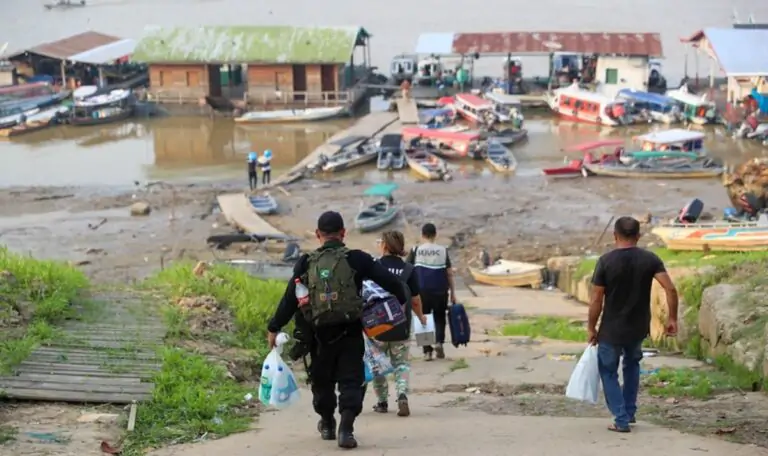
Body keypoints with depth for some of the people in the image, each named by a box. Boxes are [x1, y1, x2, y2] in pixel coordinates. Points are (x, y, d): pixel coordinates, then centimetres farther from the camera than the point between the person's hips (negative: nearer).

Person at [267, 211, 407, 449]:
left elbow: (289, 299, 4)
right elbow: (390, 281, -6)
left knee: (322, 380, 20)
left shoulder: (306, 264, 2)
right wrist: (401, 302, 12)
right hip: (350, 332, -2)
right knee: (351, 381, 1)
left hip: (319, 334, 2)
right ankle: (346, 428, -14)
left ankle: (327, 424, 35)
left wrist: (274, 328, 12)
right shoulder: (356, 259, -4)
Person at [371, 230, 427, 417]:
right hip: (401, 327, 1)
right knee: (402, 363, 12)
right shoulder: (408, 270, -3)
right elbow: (415, 300, 1)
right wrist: (421, 317, 20)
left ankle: (382, 402, 19)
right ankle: (402, 395, -10)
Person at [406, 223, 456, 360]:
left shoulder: (415, 250, 0)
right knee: (440, 318, 16)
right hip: (440, 291, 1)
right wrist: (452, 292, 8)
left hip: (422, 291, -1)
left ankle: (427, 350, 5)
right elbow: (449, 273, 2)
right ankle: (439, 342, -6)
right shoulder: (443, 250, 2)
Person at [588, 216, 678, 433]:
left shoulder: (606, 261, -11)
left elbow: (596, 300, -11)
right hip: (638, 328, 4)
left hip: (611, 330, -4)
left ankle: (621, 420, 6)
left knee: (608, 371, 13)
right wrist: (672, 319, -4)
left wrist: (591, 328, 0)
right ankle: (630, 412, 32)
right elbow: (670, 289, -13)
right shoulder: (650, 259, -4)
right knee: (632, 364, 29)